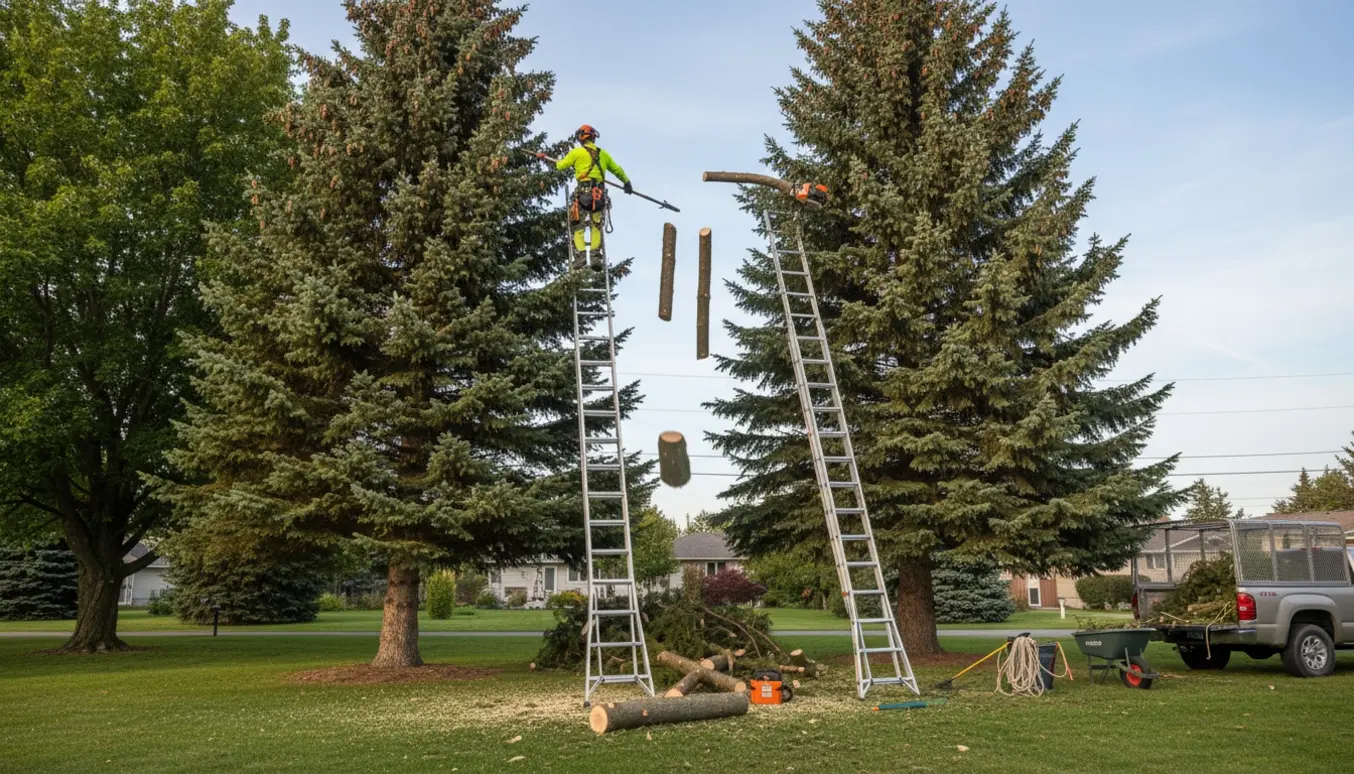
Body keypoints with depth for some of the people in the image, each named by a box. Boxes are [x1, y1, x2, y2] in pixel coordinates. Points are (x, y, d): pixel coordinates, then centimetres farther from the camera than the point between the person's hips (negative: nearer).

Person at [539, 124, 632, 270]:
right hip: (600, 193, 3)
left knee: (578, 226, 2)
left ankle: (580, 254, -12)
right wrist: (627, 182, 42)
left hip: (583, 192, -3)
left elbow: (561, 165, 10)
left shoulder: (577, 152, 2)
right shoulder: (603, 154, 14)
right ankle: (596, 255, -2)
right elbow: (617, 170, 25)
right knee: (596, 226, 10)